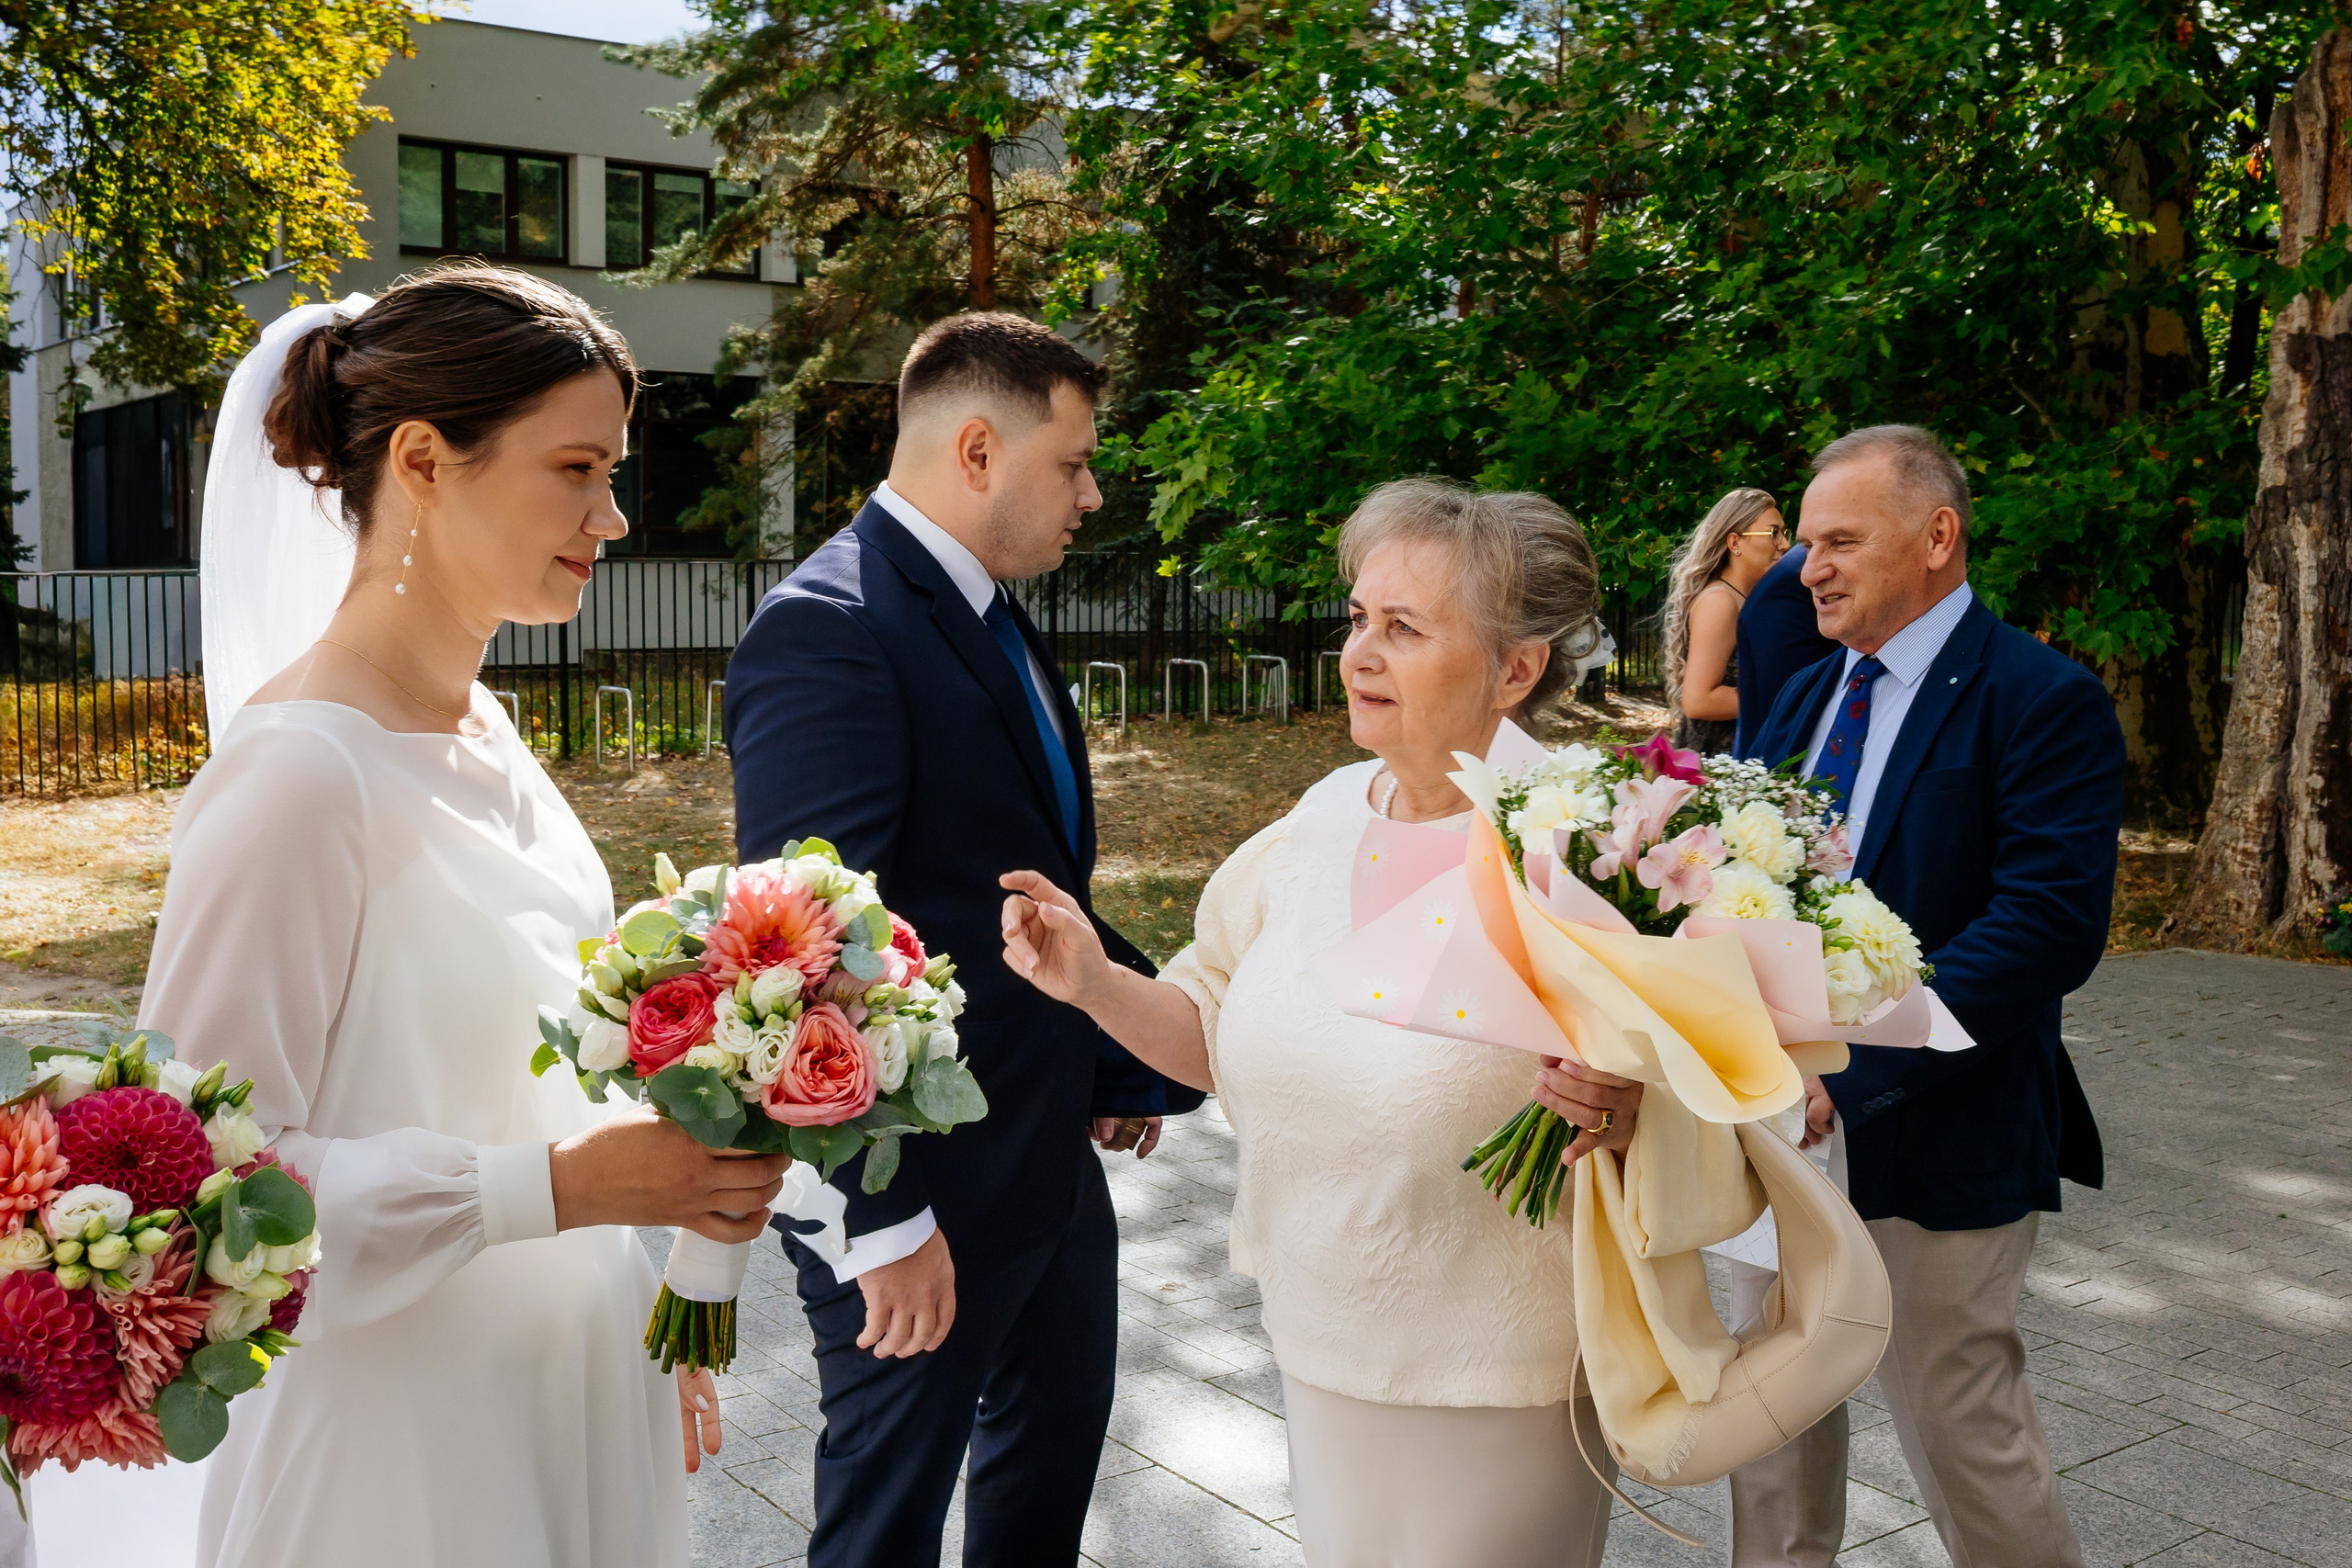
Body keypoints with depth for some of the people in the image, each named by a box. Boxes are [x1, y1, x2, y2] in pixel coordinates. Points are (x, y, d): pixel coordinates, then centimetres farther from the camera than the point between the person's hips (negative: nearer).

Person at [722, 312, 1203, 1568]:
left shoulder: (990, 618, 7)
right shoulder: (828, 629, -23)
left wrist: (1121, 1059, 10)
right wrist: (886, 1217, -25)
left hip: (1051, 1150, 9)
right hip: (926, 1185, -9)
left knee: (1059, 1432, 26)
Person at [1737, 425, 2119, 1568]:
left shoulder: (2043, 701, -13)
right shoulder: (1807, 698, 11)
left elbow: (2051, 926, -23)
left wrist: (1847, 1067, -29)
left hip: (1935, 1140, -7)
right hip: (1785, 1125, 7)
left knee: (1964, 1437, 6)